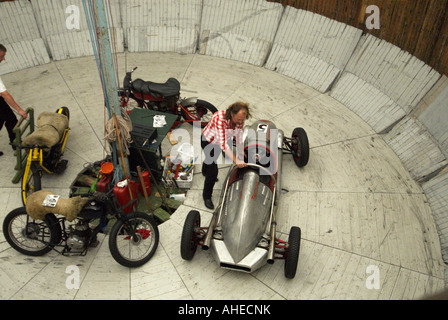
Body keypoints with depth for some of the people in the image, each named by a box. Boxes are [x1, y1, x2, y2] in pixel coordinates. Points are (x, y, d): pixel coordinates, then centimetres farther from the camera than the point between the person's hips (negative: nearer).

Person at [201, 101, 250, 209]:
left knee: (213, 159, 33)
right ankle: (207, 197, 11)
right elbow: (223, 144, -46)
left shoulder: (240, 120, -25)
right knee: (213, 170, -10)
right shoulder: (220, 118, -43)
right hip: (208, 141, -6)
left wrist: (241, 158, -9)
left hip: (219, 141, 6)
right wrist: (236, 160, -50)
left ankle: (205, 172, 67)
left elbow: (239, 139, -13)